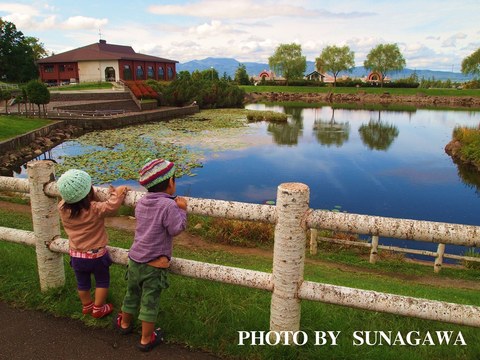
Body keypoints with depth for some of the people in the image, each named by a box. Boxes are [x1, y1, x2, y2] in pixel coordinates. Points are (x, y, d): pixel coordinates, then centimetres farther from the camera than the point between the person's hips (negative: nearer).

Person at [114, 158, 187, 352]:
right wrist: (182, 209, -7)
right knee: (150, 301, 8)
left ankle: (125, 323, 48)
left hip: (135, 258, 6)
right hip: (154, 264, -6)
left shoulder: (141, 203, 2)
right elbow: (176, 229, -17)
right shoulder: (169, 205, -20)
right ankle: (146, 339, 24)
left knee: (132, 293, 25)